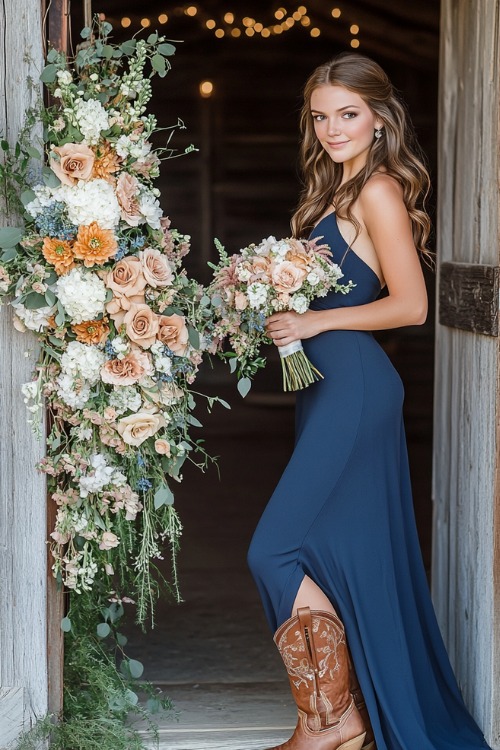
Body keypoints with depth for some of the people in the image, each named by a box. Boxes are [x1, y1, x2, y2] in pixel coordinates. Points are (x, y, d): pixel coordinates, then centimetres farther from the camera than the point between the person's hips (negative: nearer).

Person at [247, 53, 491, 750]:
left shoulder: (379, 191, -10)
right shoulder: (338, 190, 17)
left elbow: (411, 305, -15)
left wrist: (315, 321, -14)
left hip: (354, 385, -10)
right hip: (331, 386, 10)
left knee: (276, 549, -10)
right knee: (336, 550, 12)